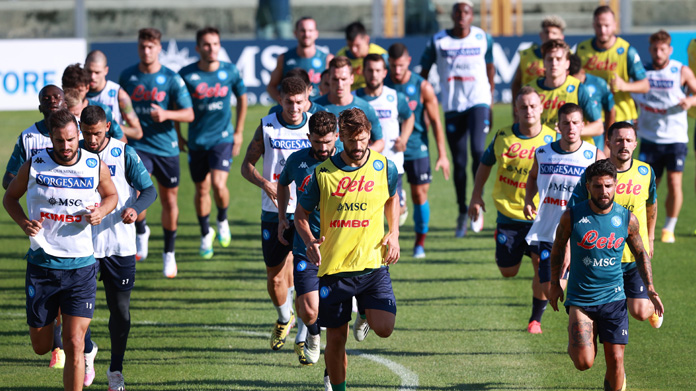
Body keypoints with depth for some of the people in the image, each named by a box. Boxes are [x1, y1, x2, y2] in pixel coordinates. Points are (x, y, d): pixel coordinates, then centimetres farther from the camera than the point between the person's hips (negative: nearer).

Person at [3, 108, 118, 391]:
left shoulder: (96, 166, -3)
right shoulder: (34, 166, -5)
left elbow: (111, 195, 17)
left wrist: (101, 211, -7)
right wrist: (23, 222, -10)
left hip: (81, 266, -1)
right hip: (42, 263, 1)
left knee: (74, 346, -9)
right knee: (41, 347, 10)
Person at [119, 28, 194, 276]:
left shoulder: (171, 79, -5)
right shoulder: (127, 76, 3)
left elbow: (189, 114, -6)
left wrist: (166, 114, -23)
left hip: (166, 147, 0)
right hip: (138, 146, 0)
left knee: (169, 200, 9)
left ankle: (169, 253, 27)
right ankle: (141, 231, 6)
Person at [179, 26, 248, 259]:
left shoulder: (230, 72, -5)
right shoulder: (186, 74, -9)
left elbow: (242, 98, 12)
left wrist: (239, 132, 13)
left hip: (223, 138, -1)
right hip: (197, 141, 1)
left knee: (219, 185, -17)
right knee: (201, 189, 9)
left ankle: (222, 221, 14)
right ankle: (206, 235, 29)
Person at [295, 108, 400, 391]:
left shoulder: (384, 167, 0)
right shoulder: (322, 173, -4)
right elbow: (301, 214, 6)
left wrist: (394, 233, 6)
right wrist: (309, 241, -14)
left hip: (373, 264, 0)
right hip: (334, 269, 0)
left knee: (384, 329, -16)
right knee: (336, 339, 4)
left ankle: (367, 313, 18)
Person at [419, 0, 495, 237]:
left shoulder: (483, 39, 2)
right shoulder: (438, 41, 0)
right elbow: (424, 72, 7)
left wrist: (491, 105, 14)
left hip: (478, 102, -1)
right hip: (452, 106, 1)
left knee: (478, 150, -21)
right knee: (459, 162, 4)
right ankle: (462, 213, 18)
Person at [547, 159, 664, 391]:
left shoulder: (627, 219, -4)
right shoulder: (572, 217, -8)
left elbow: (641, 254, 12)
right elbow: (558, 248, 10)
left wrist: (650, 289, 2)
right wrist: (555, 284, 12)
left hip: (614, 299, 1)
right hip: (580, 299, -1)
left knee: (615, 361, 0)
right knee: (584, 362, -13)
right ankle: (575, 343, 23)